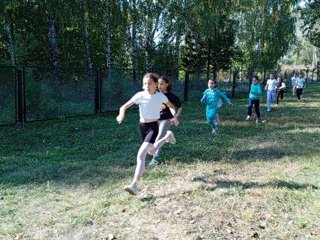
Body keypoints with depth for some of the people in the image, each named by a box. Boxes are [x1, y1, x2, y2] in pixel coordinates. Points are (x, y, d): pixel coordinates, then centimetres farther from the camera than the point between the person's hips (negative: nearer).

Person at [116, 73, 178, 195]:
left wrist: (174, 115, -8)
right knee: (151, 151, 28)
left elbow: (171, 106, 11)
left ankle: (134, 185, -23)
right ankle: (167, 136, 55)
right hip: (142, 126, 4)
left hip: (153, 127, -4)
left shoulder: (160, 96, -9)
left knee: (141, 154, -22)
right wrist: (121, 114, -33)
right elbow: (124, 107, -11)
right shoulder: (140, 95, -8)